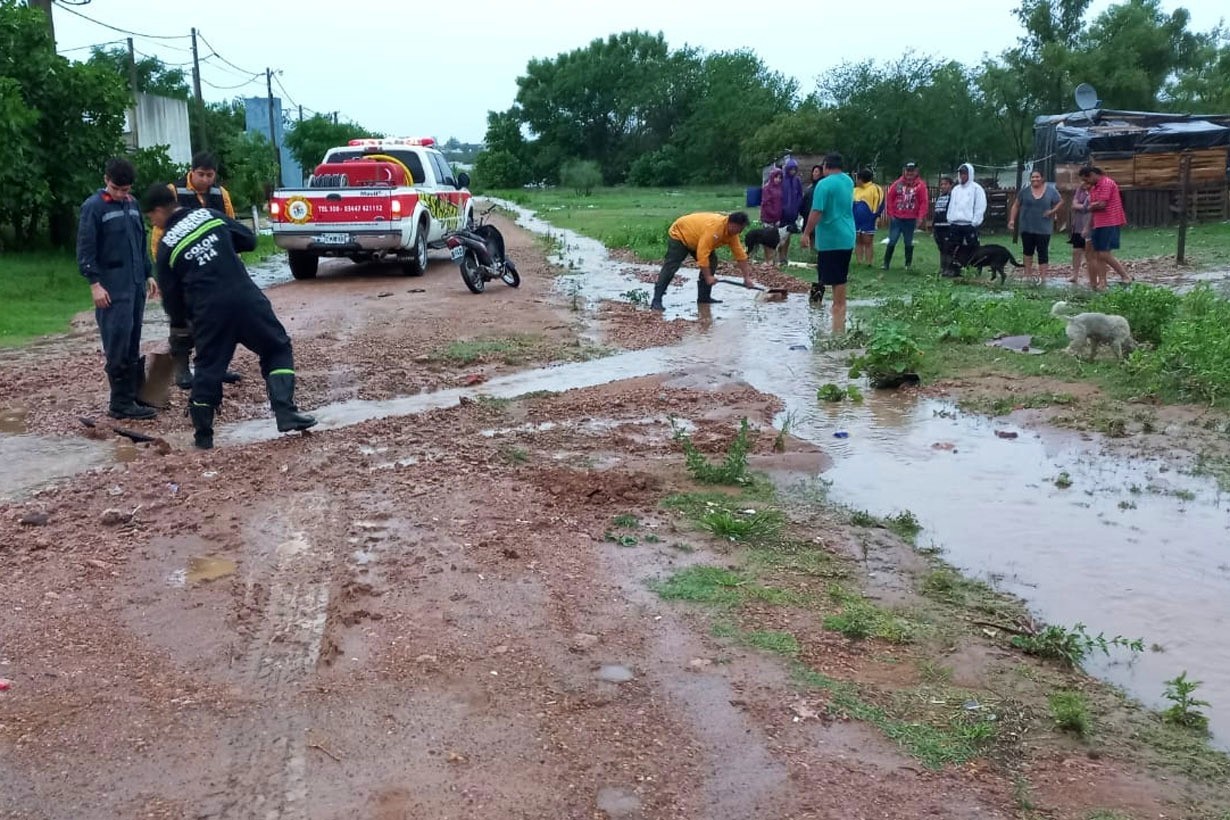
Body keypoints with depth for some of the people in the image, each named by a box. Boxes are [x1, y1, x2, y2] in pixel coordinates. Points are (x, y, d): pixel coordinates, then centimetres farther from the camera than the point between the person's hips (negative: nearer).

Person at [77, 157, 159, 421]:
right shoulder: (93, 207, -7)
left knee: (133, 346, 10)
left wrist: (149, 275, 18)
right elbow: (85, 250, -9)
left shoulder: (132, 205, 12)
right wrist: (95, 283, -15)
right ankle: (121, 403, -3)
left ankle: (135, 396, 16)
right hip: (113, 288, -6)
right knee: (117, 347, -7)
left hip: (136, 285, 7)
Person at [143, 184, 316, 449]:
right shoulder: (209, 215, 9)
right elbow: (249, 240, 16)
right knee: (278, 349, 14)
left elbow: (173, 300, 10)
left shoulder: (166, 246, 6)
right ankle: (286, 413, 1)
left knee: (208, 367, 13)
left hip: (209, 310, -1)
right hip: (245, 298, 1)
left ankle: (203, 435, 21)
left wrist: (190, 314, 29)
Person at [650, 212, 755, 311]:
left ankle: (704, 297, 2)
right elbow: (702, 254, -39)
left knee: (711, 262, -3)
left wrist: (747, 277, -6)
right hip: (679, 234, -9)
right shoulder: (713, 227, -38)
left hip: (695, 238, 9)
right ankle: (656, 300, -20)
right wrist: (708, 277, -35)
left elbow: (740, 254, -5)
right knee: (670, 267, -17)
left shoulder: (732, 231, -12)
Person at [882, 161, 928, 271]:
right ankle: (886, 263, 4)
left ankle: (908, 264, 18)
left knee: (909, 243, 9)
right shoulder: (898, 184, 3)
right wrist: (891, 213, 1)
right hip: (896, 218, 1)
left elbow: (923, 202, -5)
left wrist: (920, 217, -11)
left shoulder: (920, 185, -2)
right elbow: (890, 198, 6)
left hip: (911, 220, -1)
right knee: (892, 241, -1)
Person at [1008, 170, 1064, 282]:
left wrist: (1053, 211, -10)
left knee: (1043, 252, -1)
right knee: (1027, 250, 11)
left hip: (1043, 229, -2)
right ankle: (1028, 274, 23)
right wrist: (1012, 219, -4)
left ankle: (1042, 276, 3)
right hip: (1027, 227, 2)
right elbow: (1016, 206, 5)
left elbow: (1060, 202, 7)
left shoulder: (1051, 190, -1)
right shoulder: (1025, 190, 0)